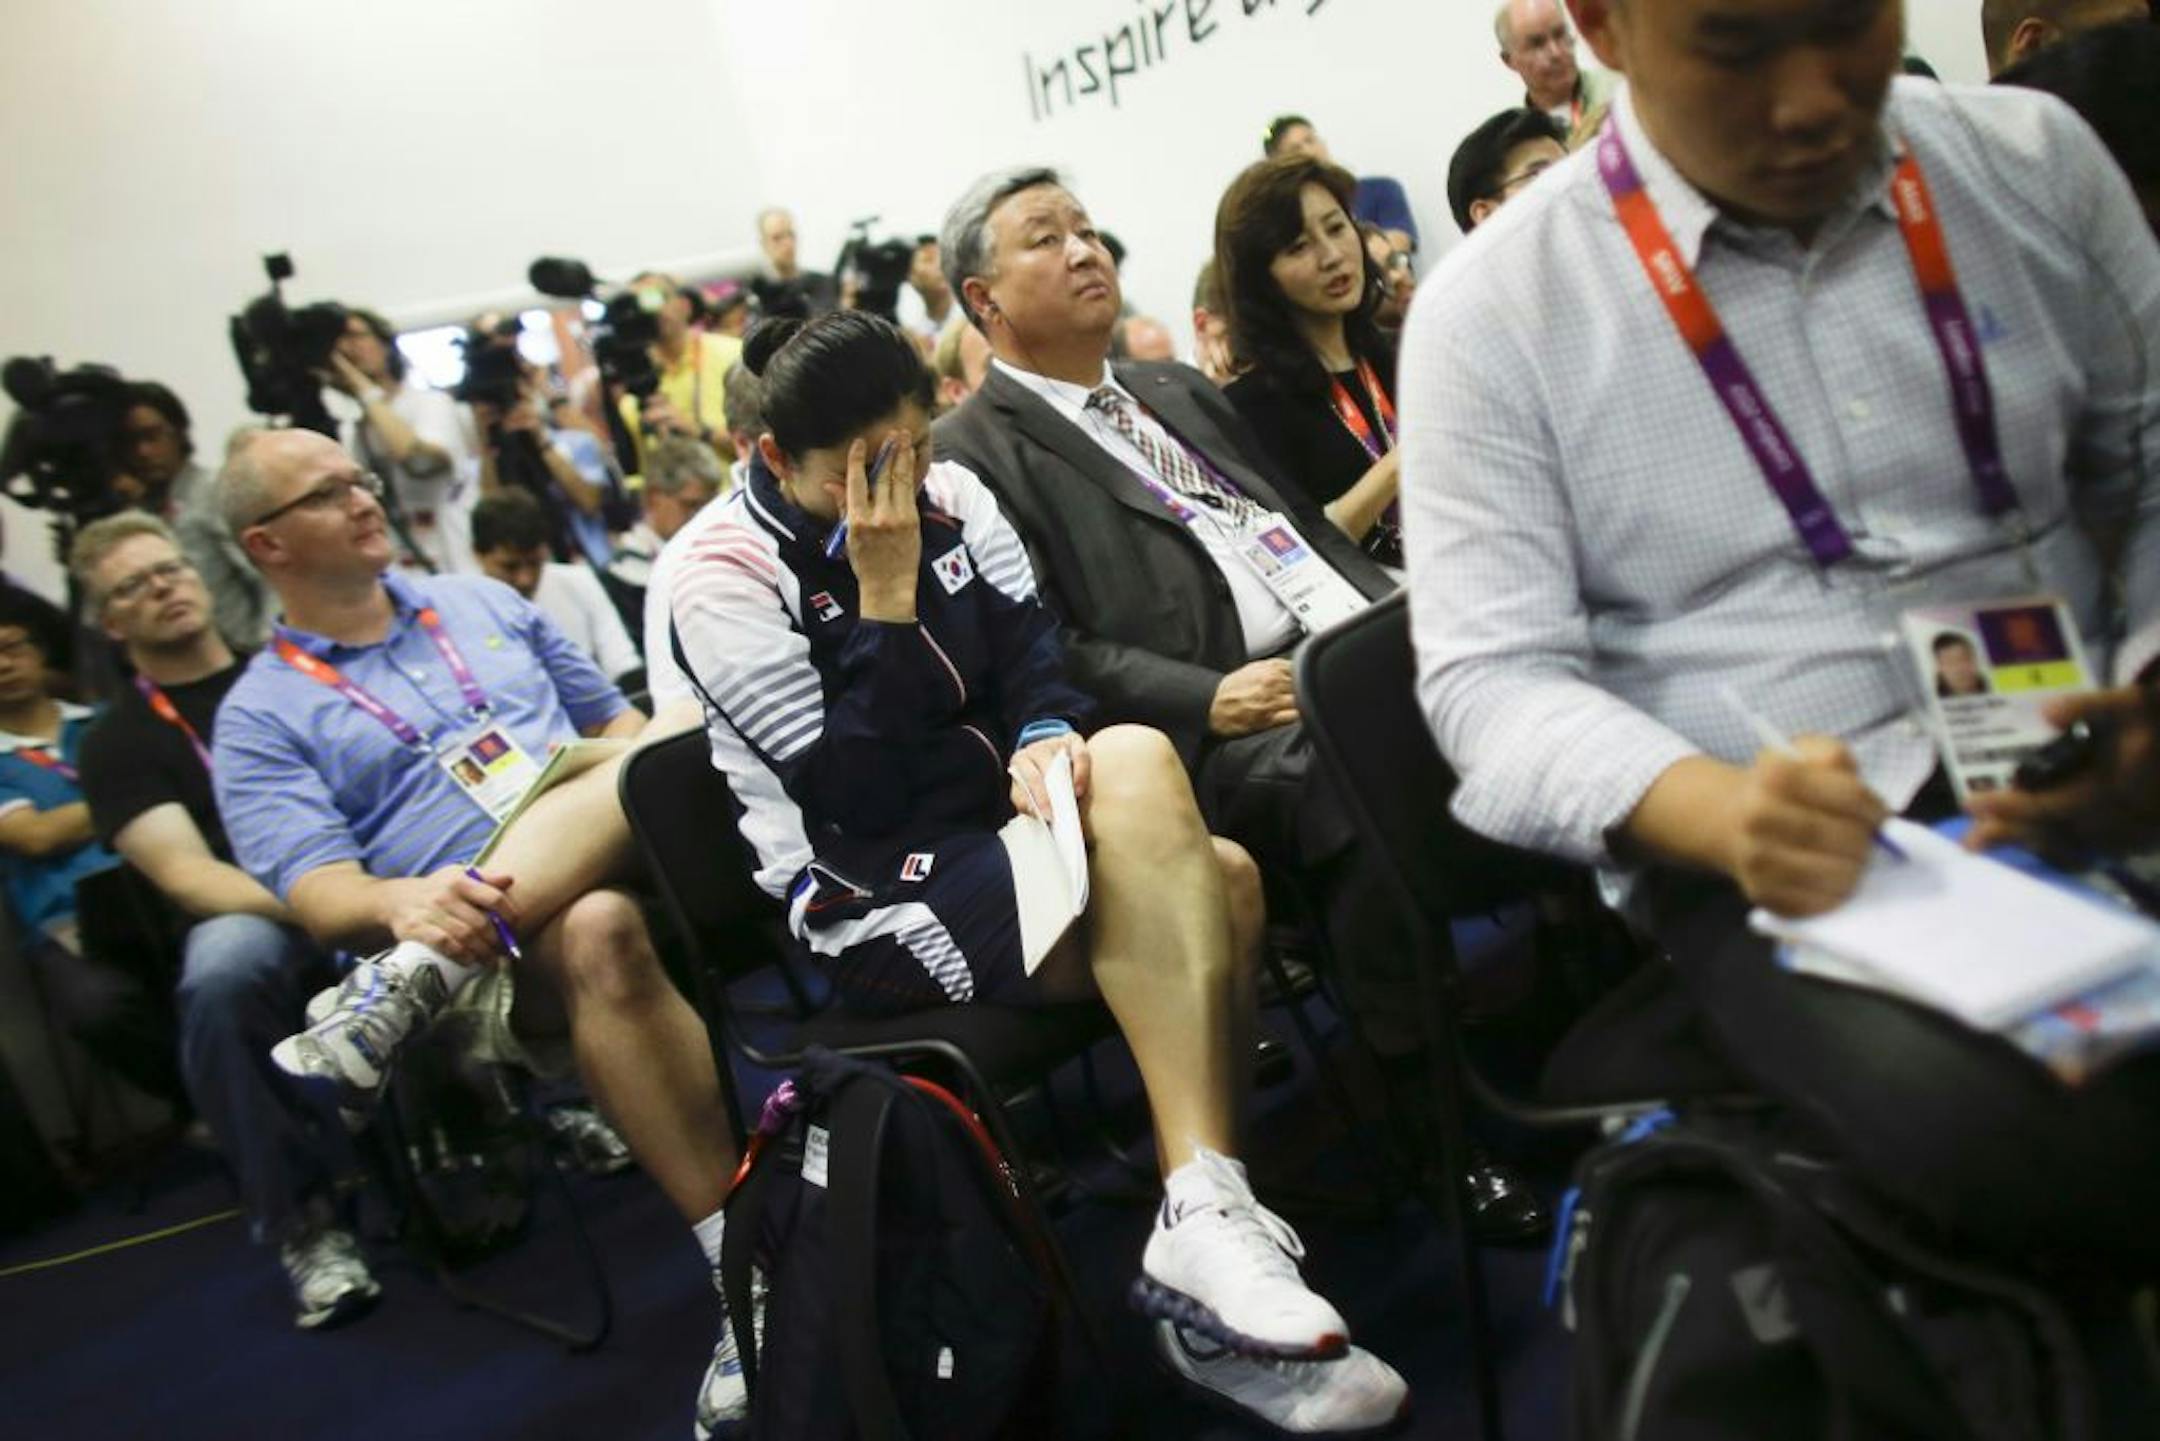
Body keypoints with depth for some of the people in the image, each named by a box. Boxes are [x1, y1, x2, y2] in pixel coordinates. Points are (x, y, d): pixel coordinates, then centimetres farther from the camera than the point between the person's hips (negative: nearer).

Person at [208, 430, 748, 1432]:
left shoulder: (483, 603, 23)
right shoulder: (262, 717, 10)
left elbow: (615, 724, 26)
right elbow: (317, 889, -3)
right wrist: (403, 901, -27)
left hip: (622, 867, 5)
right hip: (479, 941, -4)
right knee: (596, 936, -39)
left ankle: (403, 988, -32)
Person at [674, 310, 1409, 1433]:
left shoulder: (947, 495, 8)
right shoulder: (727, 579, -8)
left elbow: (1033, 651, 5)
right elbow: (856, 799, -15)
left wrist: (1047, 739, -17)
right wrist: (886, 594, -18)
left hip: (1003, 828, 6)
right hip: (869, 892, -6)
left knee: (1221, 879, -25)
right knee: (1138, 768, -31)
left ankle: (1207, 1229, -16)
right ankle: (1206, 1221, -30)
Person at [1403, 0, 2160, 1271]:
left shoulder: (2035, 159, 8)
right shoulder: (1493, 308, -3)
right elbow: (1492, 677, -6)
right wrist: (1723, 809, -25)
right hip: (1783, 851, -3)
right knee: (1990, 1120, -32)